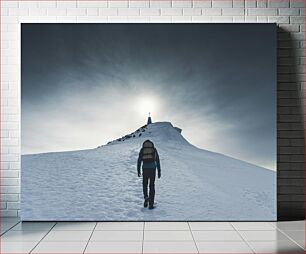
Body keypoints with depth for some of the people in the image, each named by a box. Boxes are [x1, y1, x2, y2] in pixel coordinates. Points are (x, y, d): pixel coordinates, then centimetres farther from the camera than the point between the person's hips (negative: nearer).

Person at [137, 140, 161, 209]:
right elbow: (157, 160, 6)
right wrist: (159, 171, 9)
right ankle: (151, 204, 2)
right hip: (152, 169, 0)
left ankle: (146, 197, -6)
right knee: (152, 186, 7)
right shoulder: (154, 149, 10)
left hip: (145, 169, 0)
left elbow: (139, 161, 3)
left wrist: (138, 171, 6)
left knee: (145, 185, 20)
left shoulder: (142, 150, 9)